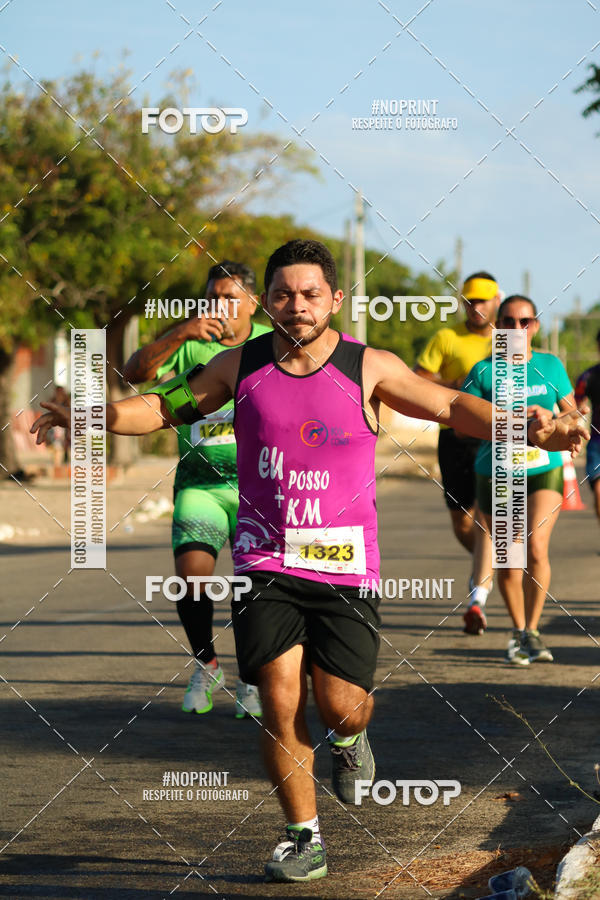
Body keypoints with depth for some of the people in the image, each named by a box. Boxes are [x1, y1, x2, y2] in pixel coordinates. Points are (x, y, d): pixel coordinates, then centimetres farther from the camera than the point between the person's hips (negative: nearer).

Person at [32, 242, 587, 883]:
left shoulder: (368, 368, -3)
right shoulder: (240, 367, 2)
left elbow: (451, 406, -1)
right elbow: (163, 407, 12)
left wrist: (528, 428, -14)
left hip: (345, 563, -1)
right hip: (265, 560, 1)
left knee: (340, 706, -7)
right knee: (280, 699, -8)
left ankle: (350, 738, 32)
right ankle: (304, 839, 7)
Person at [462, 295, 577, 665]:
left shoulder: (550, 365, 5)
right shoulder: (484, 371, -1)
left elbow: (573, 413, 12)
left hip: (543, 470, 0)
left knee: (536, 548, -16)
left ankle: (532, 631, -1)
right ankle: (518, 632, 24)